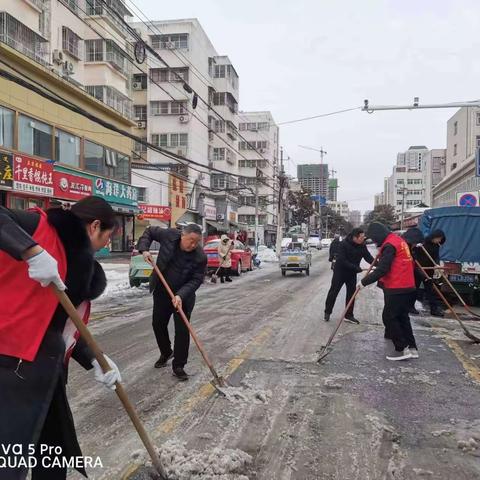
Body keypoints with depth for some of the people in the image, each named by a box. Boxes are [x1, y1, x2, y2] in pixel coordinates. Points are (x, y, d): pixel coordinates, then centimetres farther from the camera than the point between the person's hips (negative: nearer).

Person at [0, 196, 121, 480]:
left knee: (56, 445, 22)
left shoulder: (83, 266, 17)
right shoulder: (42, 225, -5)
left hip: (45, 364, 9)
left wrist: (94, 361, 7)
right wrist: (34, 251, -32)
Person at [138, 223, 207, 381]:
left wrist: (181, 295, -32)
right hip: (161, 291, 3)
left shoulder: (200, 257, -23)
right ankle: (165, 353, 39)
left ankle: (178, 366, 8)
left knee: (182, 330, -6)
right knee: (158, 324, 15)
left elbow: (196, 280, -19)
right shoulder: (169, 235, -17)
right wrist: (144, 249, -14)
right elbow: (150, 231, 0)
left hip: (183, 296, -3)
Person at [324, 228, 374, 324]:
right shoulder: (343, 244, -24)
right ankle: (327, 312, 20)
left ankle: (349, 315, 19)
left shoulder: (362, 246, -8)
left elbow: (368, 257, -9)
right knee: (333, 292, 4)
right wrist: (356, 268, -31)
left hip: (352, 273, 5)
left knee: (351, 293, 8)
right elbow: (342, 261, -28)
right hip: (340, 272, -5)